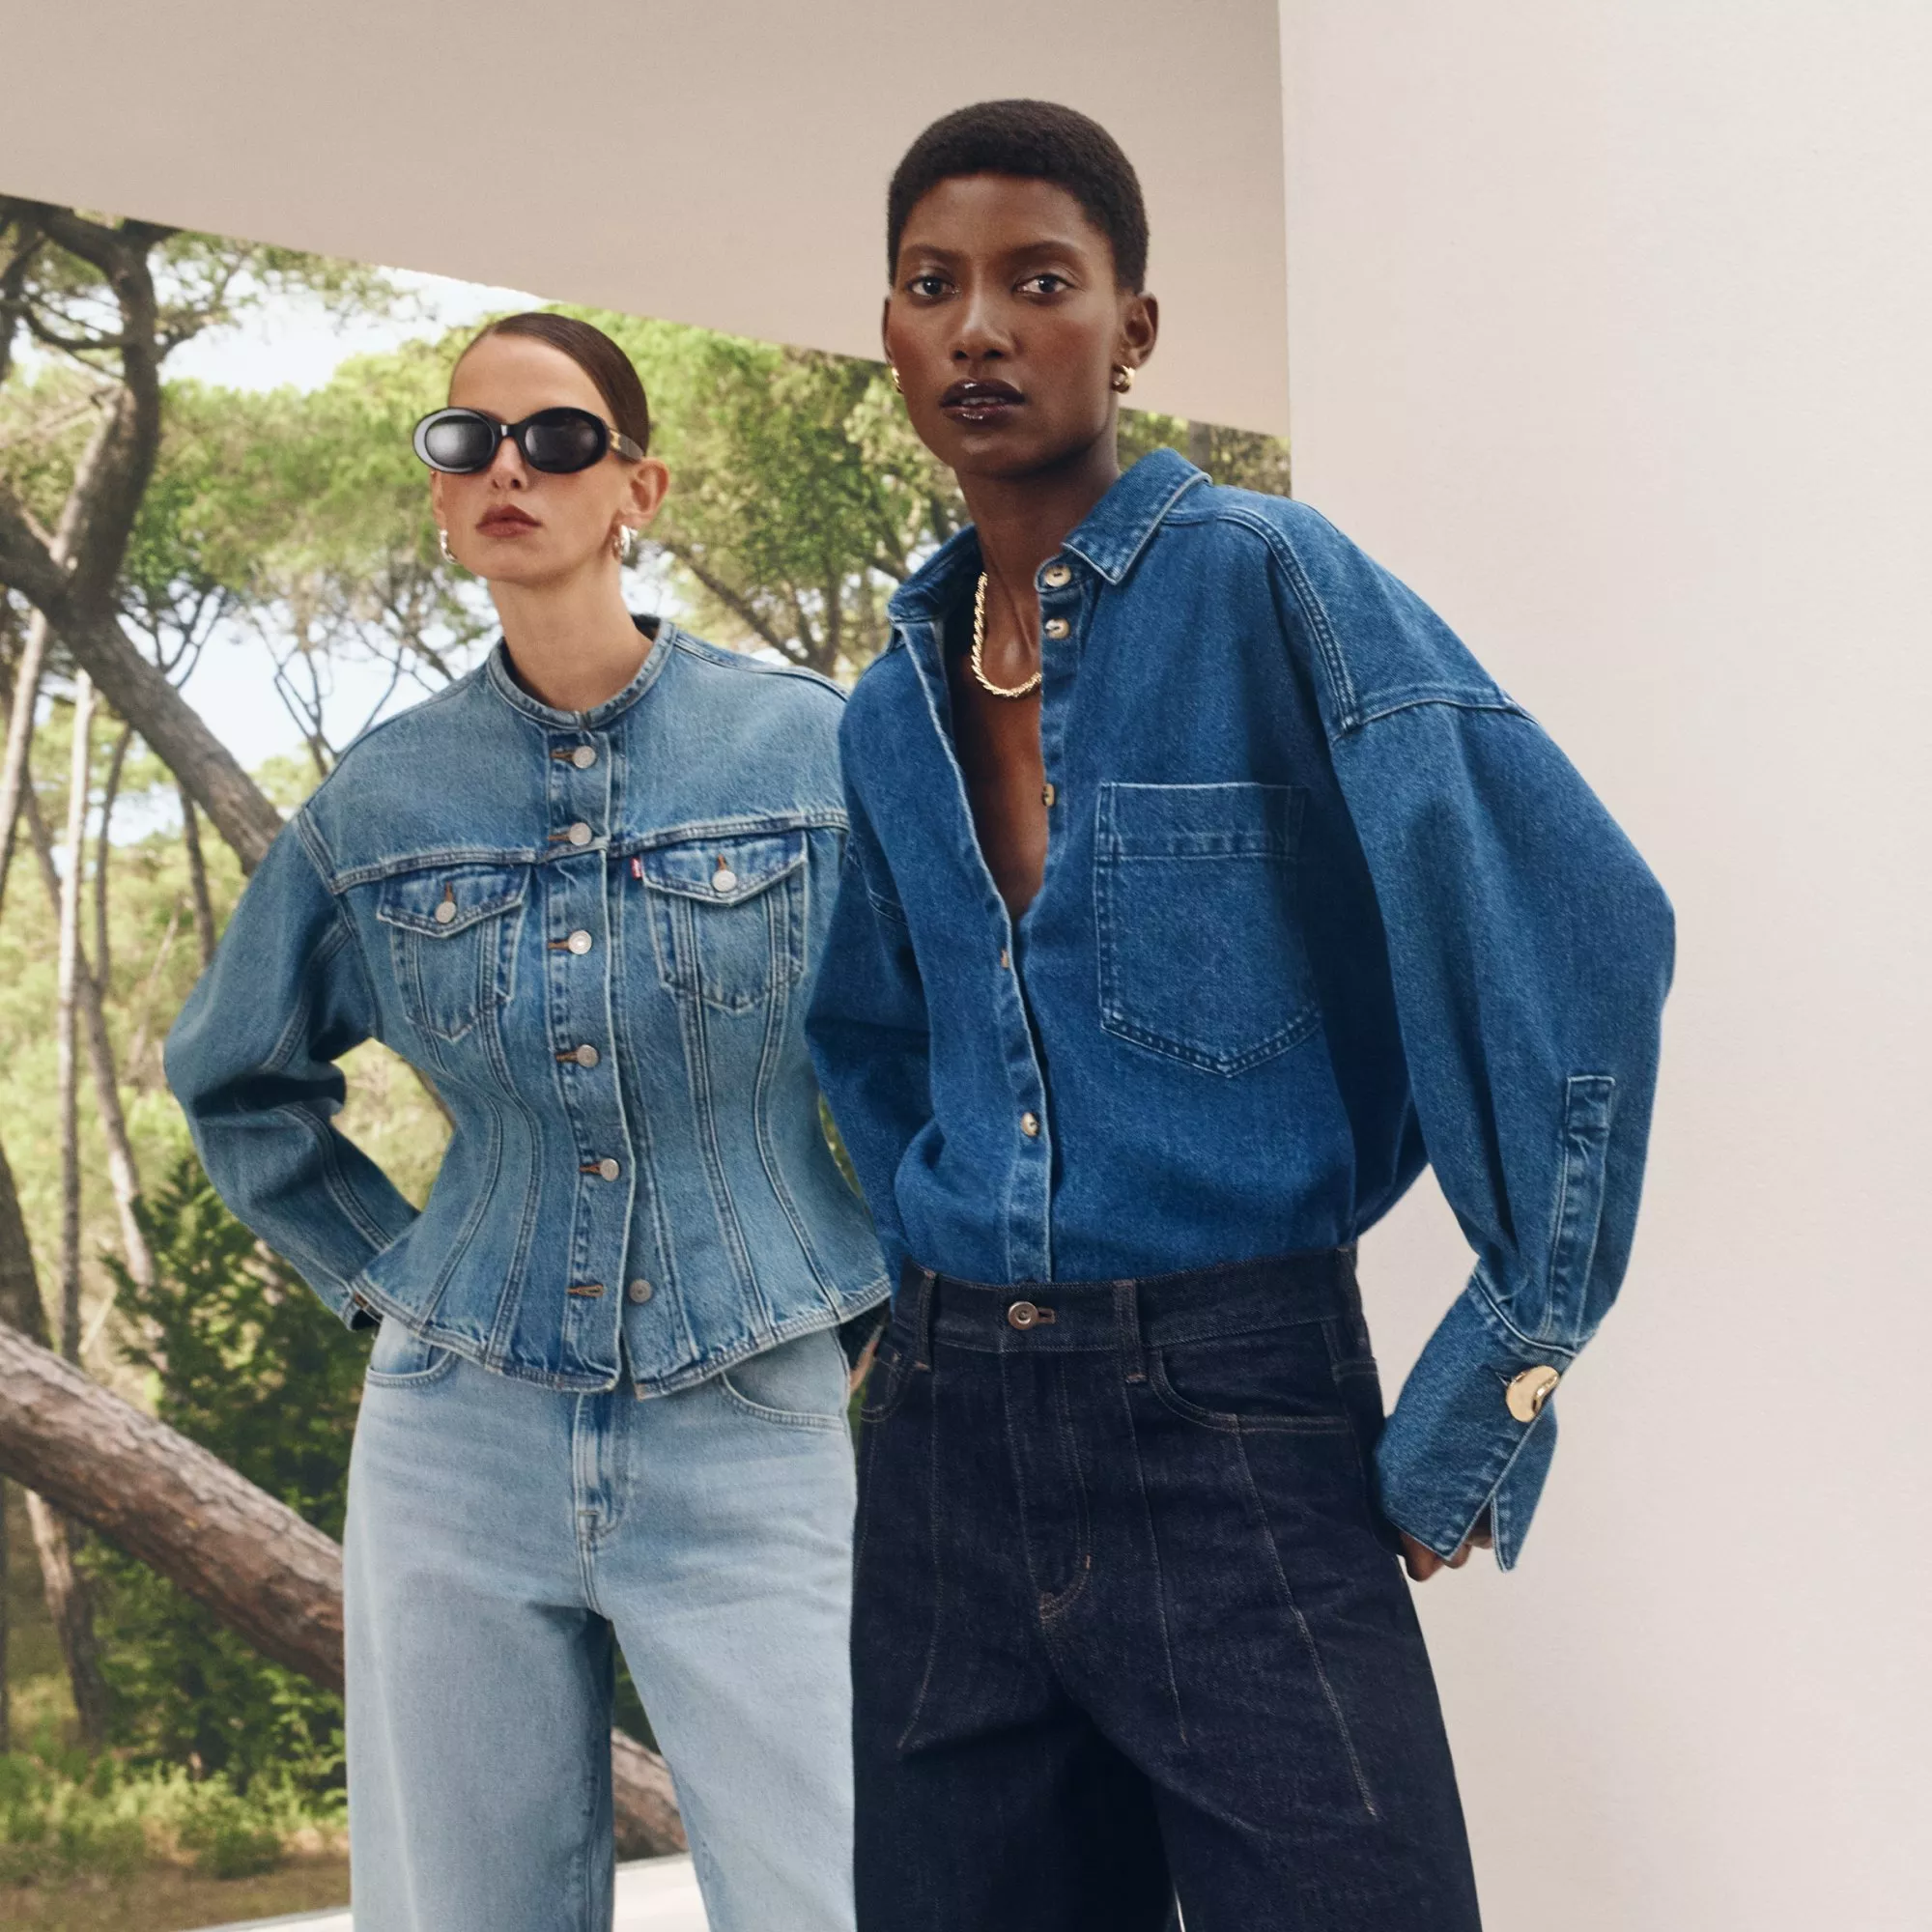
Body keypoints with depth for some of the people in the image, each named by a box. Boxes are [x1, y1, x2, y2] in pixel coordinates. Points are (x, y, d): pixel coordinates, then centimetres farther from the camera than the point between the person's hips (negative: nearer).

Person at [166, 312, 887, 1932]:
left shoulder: (813, 746, -4)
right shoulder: (381, 796, 3)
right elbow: (236, 1080, 19)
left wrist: (892, 1290, 3)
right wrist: (381, 1275, 12)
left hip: (751, 1436, -2)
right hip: (458, 1441, 3)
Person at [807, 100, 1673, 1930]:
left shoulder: (1265, 581, -9)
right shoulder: (888, 714, 11)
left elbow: (1578, 935, -16)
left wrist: (1485, 1405, -14)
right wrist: (936, 1297, 15)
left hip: (1234, 1417, -6)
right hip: (948, 1436, 6)